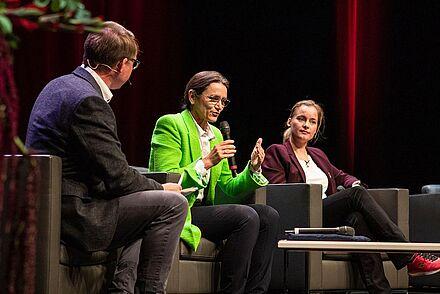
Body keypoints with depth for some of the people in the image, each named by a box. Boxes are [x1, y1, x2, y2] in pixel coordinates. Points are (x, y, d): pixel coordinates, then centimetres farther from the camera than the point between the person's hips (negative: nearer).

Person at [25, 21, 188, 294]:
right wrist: (162, 188, 1)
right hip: (71, 215, -10)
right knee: (174, 204, -9)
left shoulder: (59, 86, 13)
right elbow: (118, 177, -18)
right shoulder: (88, 101, -19)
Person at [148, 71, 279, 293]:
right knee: (246, 216, -26)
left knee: (268, 215, -12)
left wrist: (252, 169, 0)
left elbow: (227, 189, 17)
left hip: (204, 209, 8)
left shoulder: (215, 134, 19)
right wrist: (206, 162, -21)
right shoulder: (170, 124, -5)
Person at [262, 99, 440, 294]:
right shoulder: (277, 153, 9)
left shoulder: (318, 155, 29)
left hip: (329, 220, 6)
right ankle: (410, 258, -29)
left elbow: (339, 175, 37)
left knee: (356, 218, -32)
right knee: (357, 194, -25)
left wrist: (354, 183, 10)